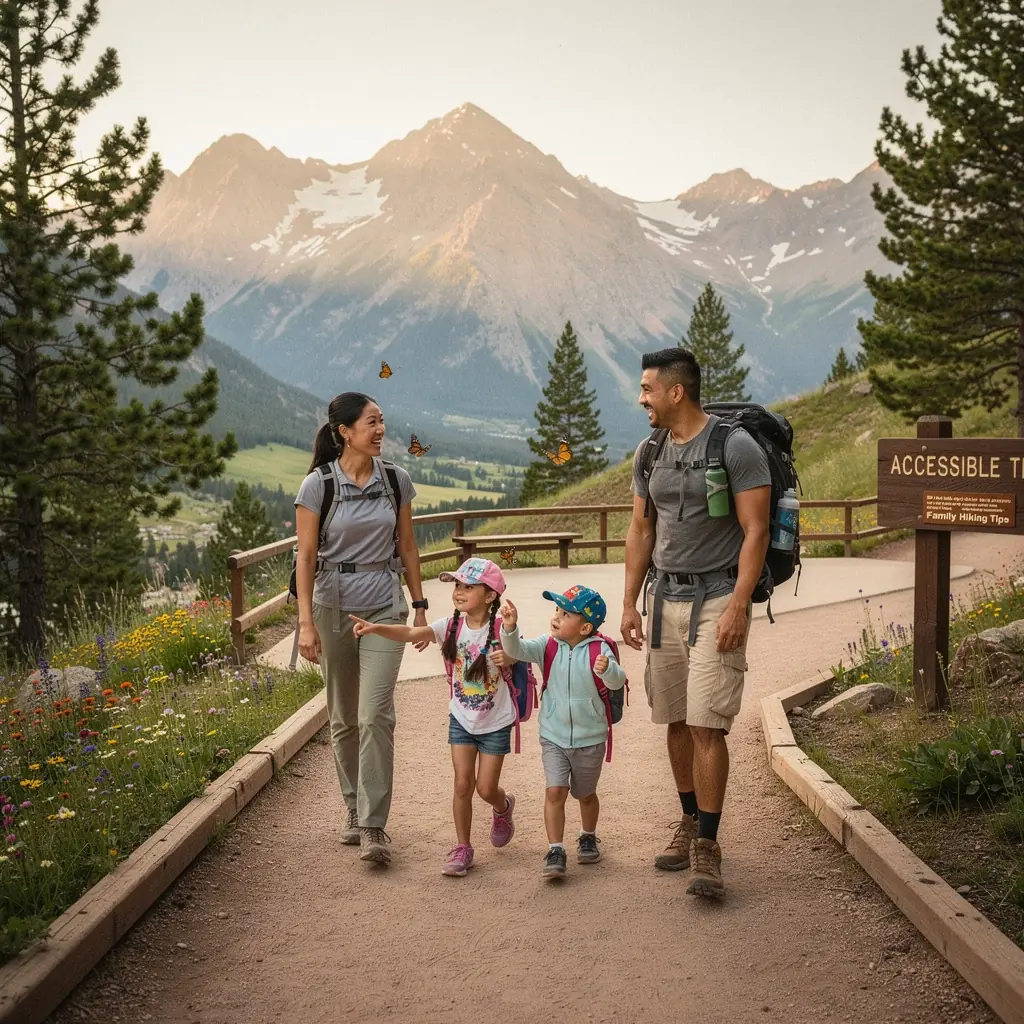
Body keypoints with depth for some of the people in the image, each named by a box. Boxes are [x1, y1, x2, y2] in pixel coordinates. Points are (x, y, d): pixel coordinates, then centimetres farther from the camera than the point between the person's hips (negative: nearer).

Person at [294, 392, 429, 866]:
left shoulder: (395, 479, 2)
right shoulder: (318, 485, -7)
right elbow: (306, 556, -7)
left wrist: (419, 605, 11)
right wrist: (306, 622, -12)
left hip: (384, 606, 1)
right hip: (333, 606, -1)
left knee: (375, 715, -10)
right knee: (343, 718, 10)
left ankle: (373, 828, -6)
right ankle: (354, 810, 28)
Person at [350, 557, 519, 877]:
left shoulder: (500, 629, -17)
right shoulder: (451, 626, -12)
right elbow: (411, 634, -23)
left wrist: (507, 659, -38)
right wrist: (376, 628, -39)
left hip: (495, 723, -2)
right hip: (461, 719, 2)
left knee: (486, 788, 4)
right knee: (463, 784, 1)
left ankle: (504, 807, 40)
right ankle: (462, 848, 17)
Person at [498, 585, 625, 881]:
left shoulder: (598, 649, -14)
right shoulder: (548, 645, -7)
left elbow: (617, 682, -25)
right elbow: (517, 650, -19)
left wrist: (607, 669, -47)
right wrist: (510, 628, -38)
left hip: (590, 738, -1)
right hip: (553, 737, 1)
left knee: (585, 794, 18)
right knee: (555, 791, -12)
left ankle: (588, 838, 42)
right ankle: (555, 851, -5)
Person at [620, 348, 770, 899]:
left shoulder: (737, 447, -9)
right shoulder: (649, 453, 11)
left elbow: (755, 531, -11)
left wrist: (738, 606, -18)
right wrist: (629, 602, 12)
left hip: (717, 598, -6)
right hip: (666, 597, 6)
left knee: (706, 725, -10)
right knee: (676, 721, 10)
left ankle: (706, 847, -5)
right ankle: (690, 823, 24)